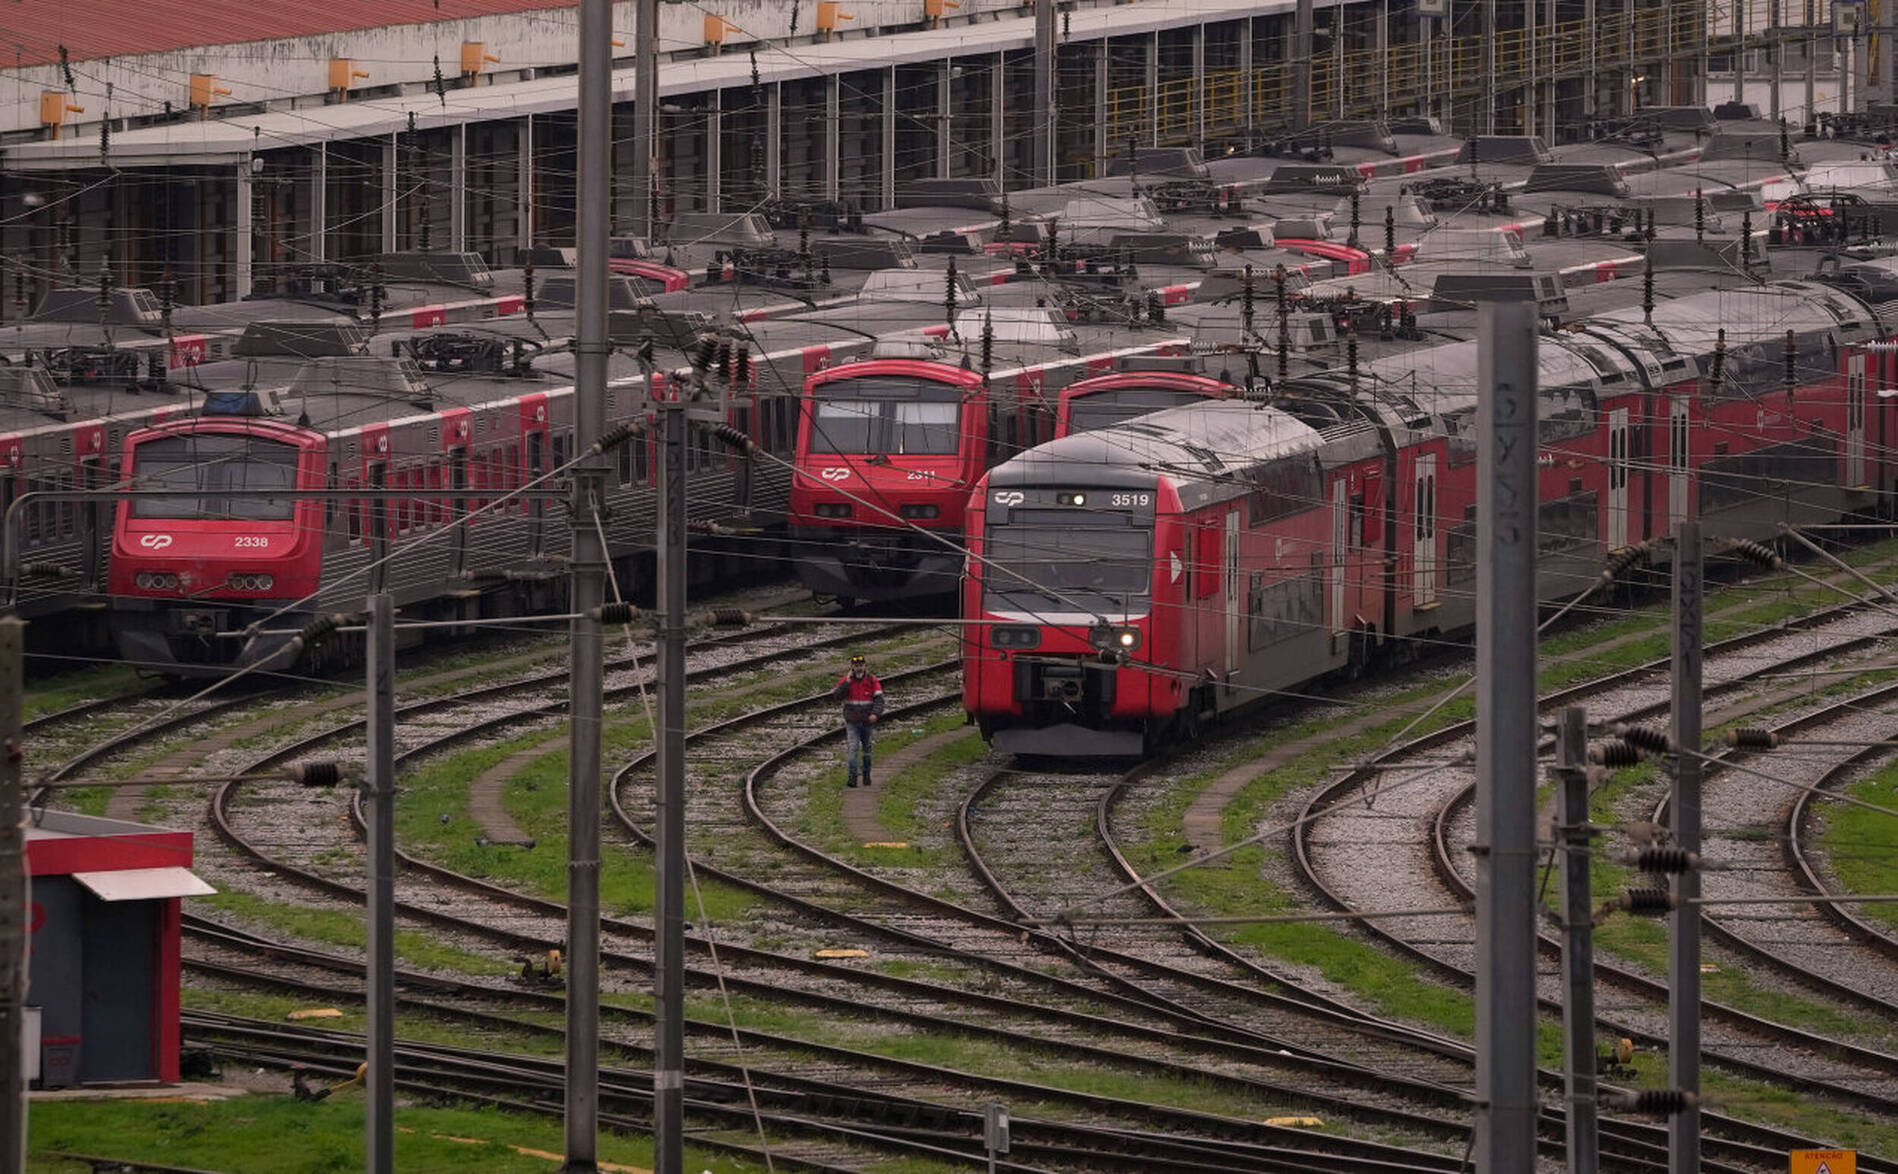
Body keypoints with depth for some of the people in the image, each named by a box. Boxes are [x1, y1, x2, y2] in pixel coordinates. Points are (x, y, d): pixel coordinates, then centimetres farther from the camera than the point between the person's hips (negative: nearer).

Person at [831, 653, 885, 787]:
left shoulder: (872, 680, -2)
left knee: (867, 750, 12)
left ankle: (866, 778, 23)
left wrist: (875, 713, -21)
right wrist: (846, 683, -21)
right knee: (853, 749, -13)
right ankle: (853, 777, -17)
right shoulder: (845, 680, -2)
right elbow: (837, 696, -13)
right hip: (852, 723, -2)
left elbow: (879, 698, -6)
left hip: (867, 722, 2)